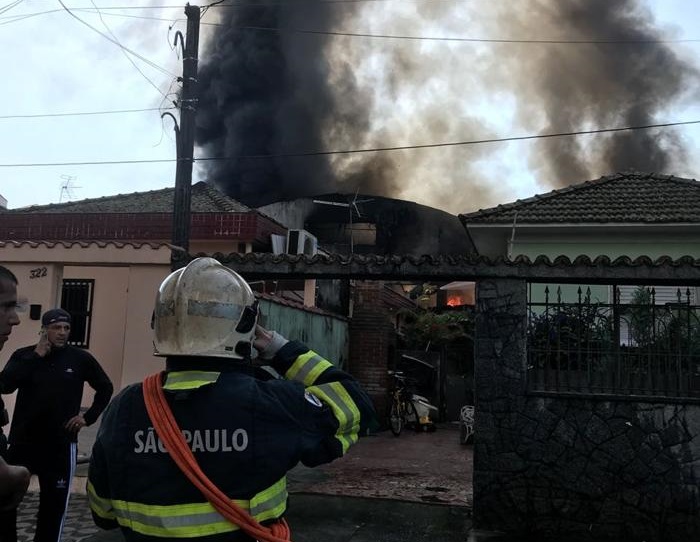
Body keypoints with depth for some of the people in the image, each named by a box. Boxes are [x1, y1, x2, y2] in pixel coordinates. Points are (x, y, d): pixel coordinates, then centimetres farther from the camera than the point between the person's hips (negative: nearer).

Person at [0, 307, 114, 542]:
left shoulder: (81, 359, -1)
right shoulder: (24, 355, 1)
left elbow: (105, 388, 12)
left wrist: (88, 417, 4)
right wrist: (36, 356, -15)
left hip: (60, 444, -1)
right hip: (22, 441, 1)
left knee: (54, 504, 4)